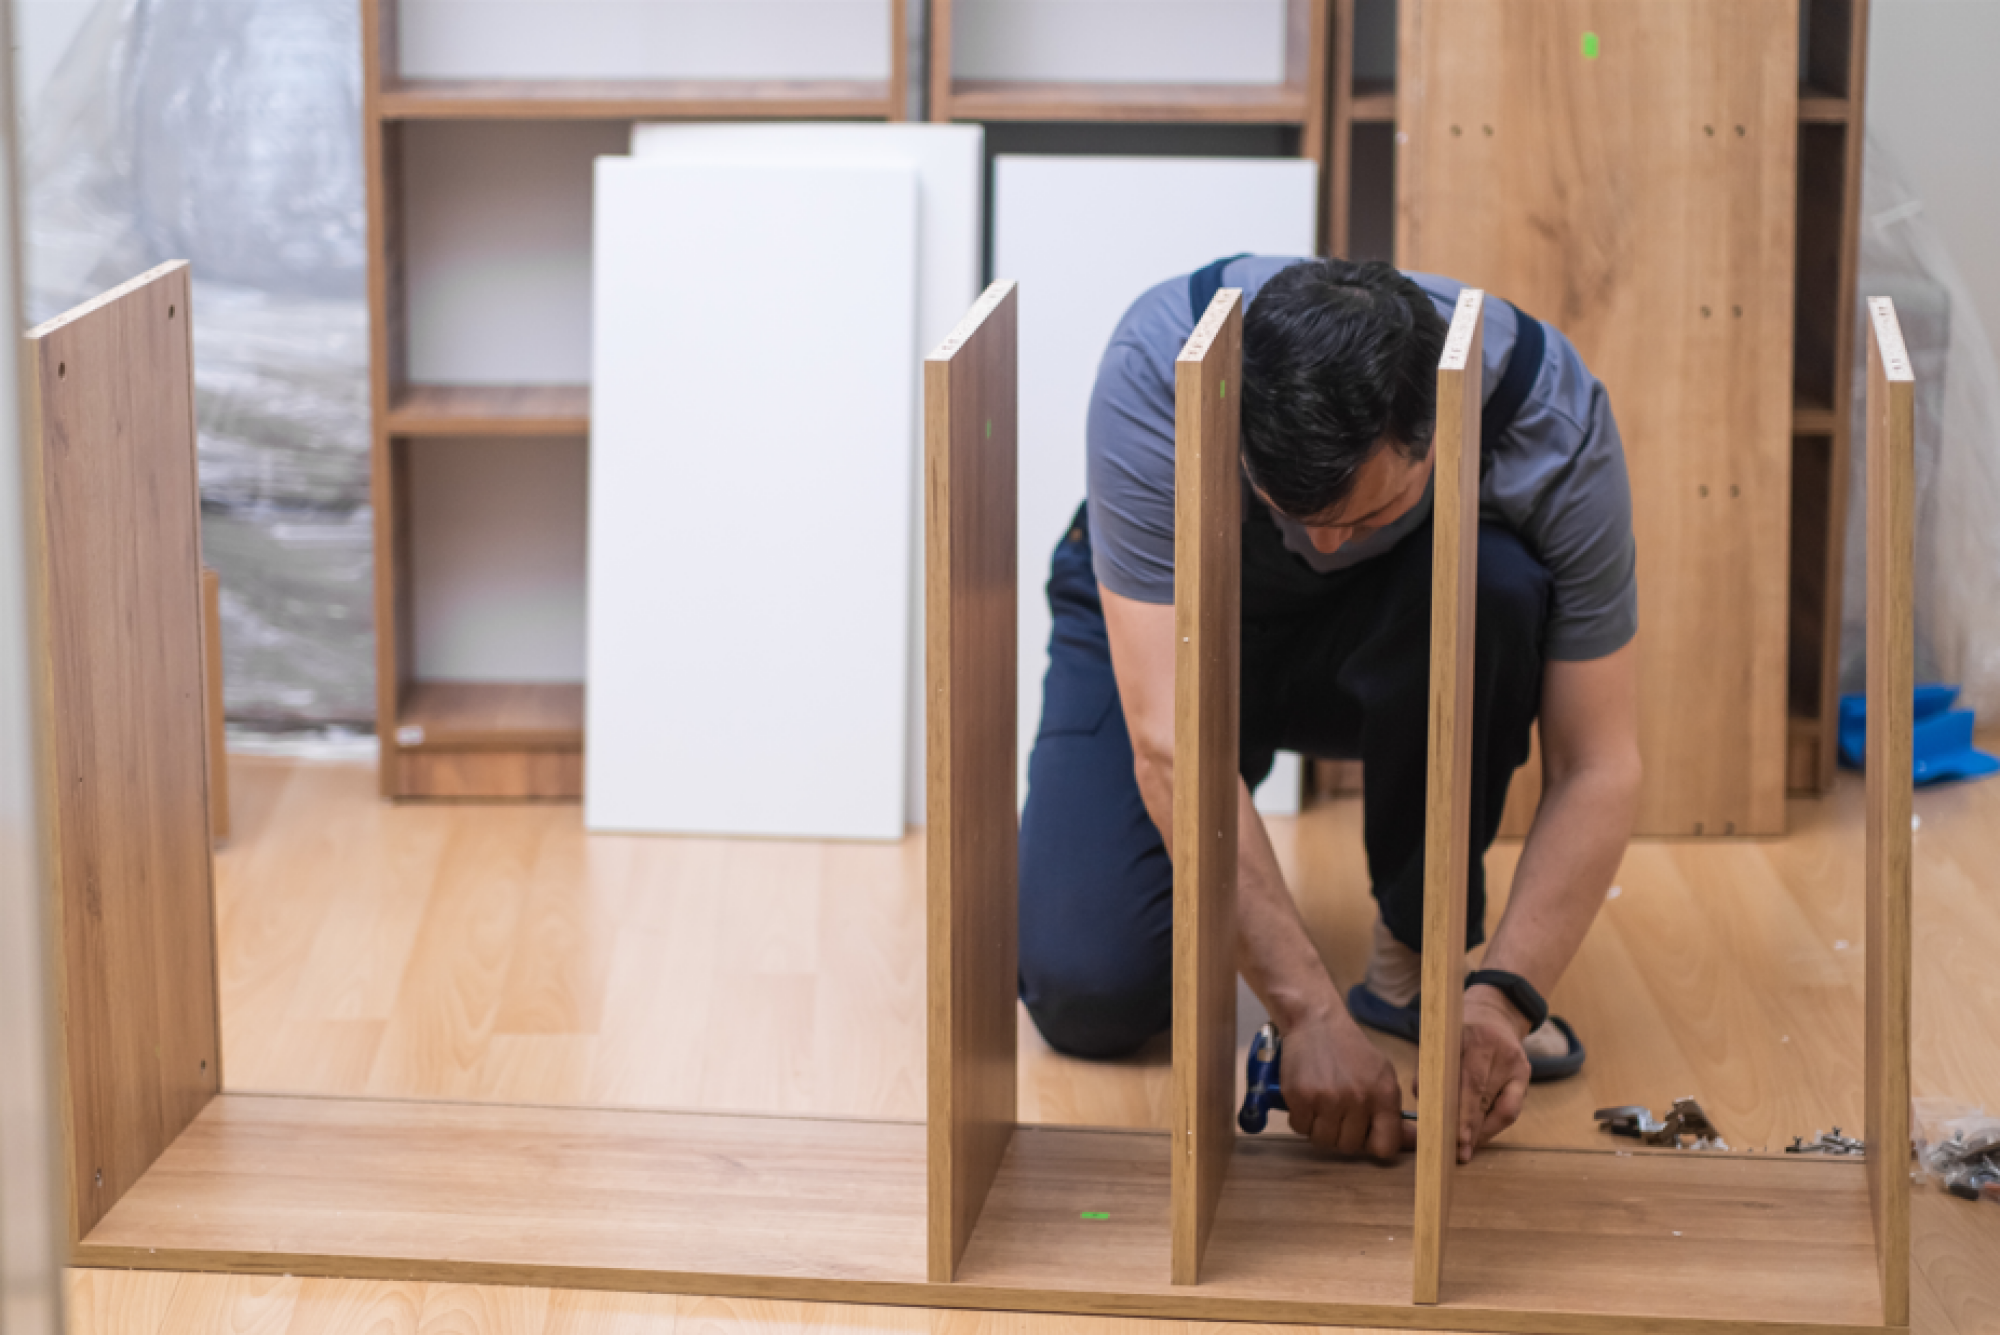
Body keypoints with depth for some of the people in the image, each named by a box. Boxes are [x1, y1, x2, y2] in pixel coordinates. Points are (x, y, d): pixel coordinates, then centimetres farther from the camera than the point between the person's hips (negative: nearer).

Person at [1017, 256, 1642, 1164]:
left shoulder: (1552, 419, -33)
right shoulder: (1156, 370, -38)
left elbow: (1598, 769, -28)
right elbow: (1169, 741, -43)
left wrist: (1502, 996, -42)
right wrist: (1309, 1014, -48)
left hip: (1384, 643, 1)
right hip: (1162, 622, -1)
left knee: (1495, 579, -35)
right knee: (1089, 993, -22)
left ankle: (1417, 948, -13)